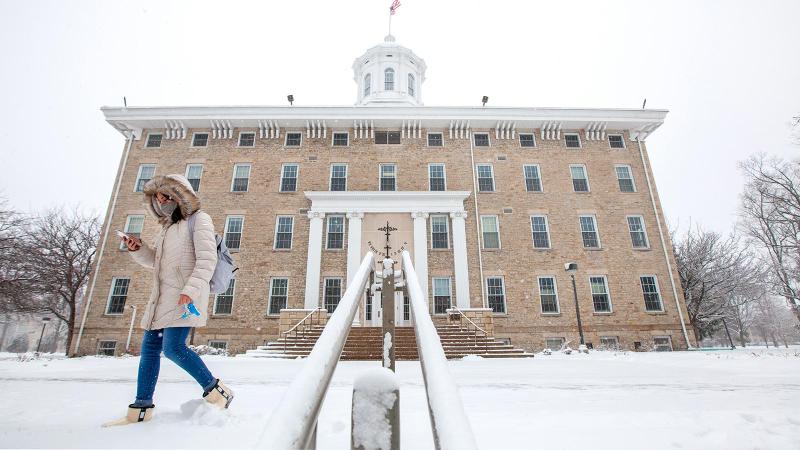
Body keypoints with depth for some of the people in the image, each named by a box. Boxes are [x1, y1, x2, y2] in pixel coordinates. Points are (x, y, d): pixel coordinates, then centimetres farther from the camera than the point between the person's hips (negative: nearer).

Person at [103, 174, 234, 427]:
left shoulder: (198, 219, -3)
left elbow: (207, 260, -15)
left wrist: (191, 290, -25)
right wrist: (138, 249, 13)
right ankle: (141, 409, 19)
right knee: (149, 348, 9)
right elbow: (156, 262, 31)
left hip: (184, 296, -9)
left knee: (173, 347, -18)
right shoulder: (167, 226, 24)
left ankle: (216, 392, -6)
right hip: (162, 297, 9)